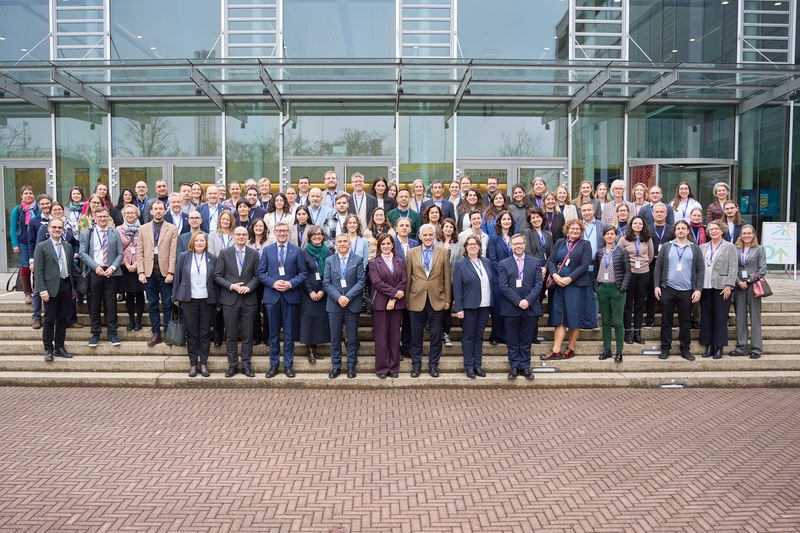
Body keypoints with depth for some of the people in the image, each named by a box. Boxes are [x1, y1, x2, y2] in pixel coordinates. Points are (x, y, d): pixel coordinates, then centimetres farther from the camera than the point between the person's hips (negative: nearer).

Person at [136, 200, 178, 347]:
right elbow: (139, 251, 6)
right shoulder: (143, 228, 10)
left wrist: (170, 272, -10)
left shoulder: (172, 229, 3)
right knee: (152, 305, 7)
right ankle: (156, 334, 14)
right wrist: (141, 272, -3)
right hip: (149, 272, 2)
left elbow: (173, 253, -2)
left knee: (167, 305, 2)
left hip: (165, 272, -2)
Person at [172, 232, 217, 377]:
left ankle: (203, 363, 13)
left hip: (207, 300, 0)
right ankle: (193, 363, 13)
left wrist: (218, 300, 1)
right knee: (191, 333, 4)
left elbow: (216, 279, 3)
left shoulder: (212, 258, 4)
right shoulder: (184, 257, 3)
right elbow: (178, 277, 6)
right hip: (189, 300, 0)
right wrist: (176, 296, 4)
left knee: (205, 332, 4)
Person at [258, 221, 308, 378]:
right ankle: (274, 364, 17)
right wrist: (273, 283, -12)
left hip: (291, 295, -1)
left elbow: (303, 272, 1)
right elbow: (261, 273, 3)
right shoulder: (267, 250, 7)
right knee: (274, 333, 8)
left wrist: (291, 283, -14)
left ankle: (288, 364, 15)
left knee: (289, 333, 5)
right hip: (272, 296, 1)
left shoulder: (297, 251, 4)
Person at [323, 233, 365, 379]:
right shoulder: (329, 260, 6)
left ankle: (351, 365, 17)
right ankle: (336, 366, 17)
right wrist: (338, 297, -13)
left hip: (352, 304, -1)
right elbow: (326, 283, 0)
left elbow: (361, 281, -5)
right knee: (335, 338, 7)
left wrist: (348, 297, -15)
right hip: (334, 304, 1)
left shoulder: (358, 259, 2)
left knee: (352, 337, 6)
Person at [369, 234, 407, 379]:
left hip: (397, 303, 2)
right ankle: (381, 368, 10)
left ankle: (394, 367, 14)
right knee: (381, 337, 1)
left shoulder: (400, 262, 10)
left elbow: (403, 282, 1)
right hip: (380, 304, -2)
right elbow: (376, 282, -9)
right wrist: (394, 292, -14)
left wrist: (394, 299, -10)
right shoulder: (374, 263, 2)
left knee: (395, 336, 6)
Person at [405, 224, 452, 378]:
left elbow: (447, 278, 4)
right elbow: (408, 277, 5)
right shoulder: (411, 253, 4)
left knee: (436, 335, 6)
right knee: (416, 335, 8)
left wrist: (447, 299, 1)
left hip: (437, 300, 0)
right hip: (417, 300, 0)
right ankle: (416, 364, 20)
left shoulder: (443, 253, 3)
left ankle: (433, 365, 18)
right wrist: (406, 298, 3)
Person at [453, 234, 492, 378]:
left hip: (484, 306, 4)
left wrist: (491, 303, 6)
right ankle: (469, 366, 13)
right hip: (469, 306, -4)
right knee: (468, 336, 5)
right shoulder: (460, 264, -5)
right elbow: (457, 288, -8)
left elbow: (491, 282, 12)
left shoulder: (486, 262, 9)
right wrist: (459, 308, -13)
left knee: (479, 335, 12)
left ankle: (478, 364, 20)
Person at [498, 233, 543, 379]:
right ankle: (514, 366, 15)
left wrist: (528, 300, -13)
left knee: (526, 340, 8)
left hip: (530, 308, 1)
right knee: (512, 341, 6)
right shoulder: (503, 264, 2)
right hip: (511, 308, -1)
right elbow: (503, 287, -6)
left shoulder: (535, 262, 7)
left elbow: (538, 284, 0)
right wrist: (518, 301, -14)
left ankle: (525, 366, 16)